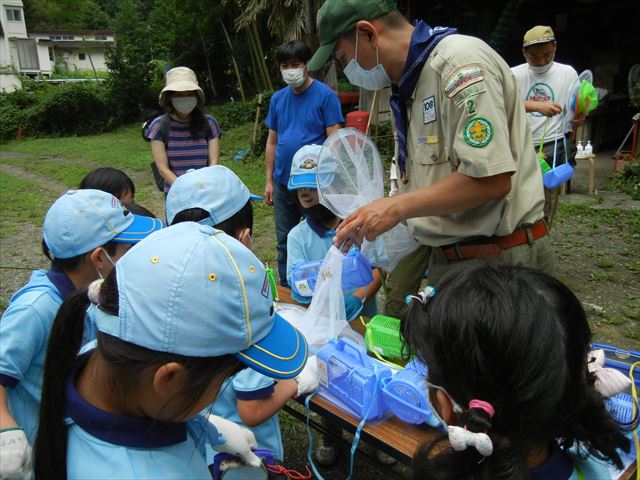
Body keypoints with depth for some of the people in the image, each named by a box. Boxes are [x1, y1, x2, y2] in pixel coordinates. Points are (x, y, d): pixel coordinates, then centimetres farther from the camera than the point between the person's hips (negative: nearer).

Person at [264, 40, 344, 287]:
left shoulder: (326, 96, -6)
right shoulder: (278, 99, 9)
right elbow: (272, 142, 14)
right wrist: (269, 181, 11)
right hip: (283, 182, 5)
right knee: (284, 241, 14)